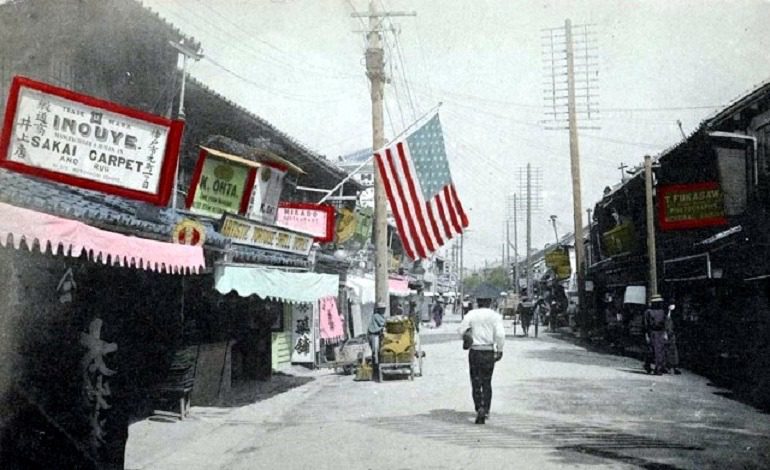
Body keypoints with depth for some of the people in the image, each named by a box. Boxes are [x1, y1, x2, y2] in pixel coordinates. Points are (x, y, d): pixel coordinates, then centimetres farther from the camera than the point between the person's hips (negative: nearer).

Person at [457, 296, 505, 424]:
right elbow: (500, 334, -13)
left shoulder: (471, 314, -2)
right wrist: (500, 350, -2)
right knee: (487, 383, 15)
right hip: (489, 352, 0)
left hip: (475, 352, 0)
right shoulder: (495, 315, -4)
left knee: (476, 383, 6)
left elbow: (460, 330, -9)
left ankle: (479, 408, -10)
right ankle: (486, 410, 15)